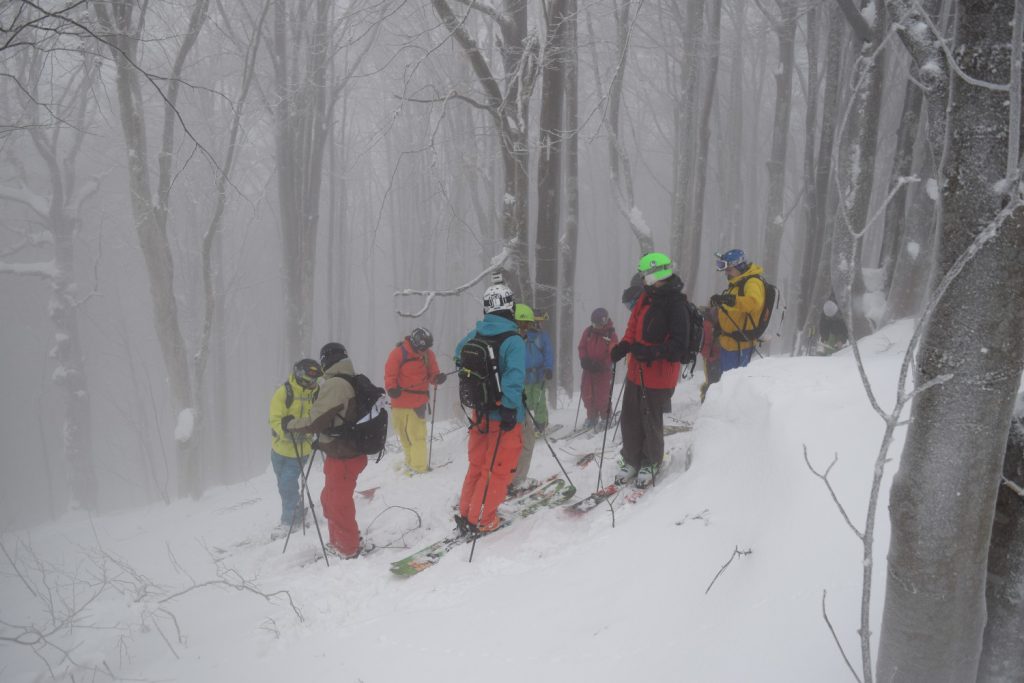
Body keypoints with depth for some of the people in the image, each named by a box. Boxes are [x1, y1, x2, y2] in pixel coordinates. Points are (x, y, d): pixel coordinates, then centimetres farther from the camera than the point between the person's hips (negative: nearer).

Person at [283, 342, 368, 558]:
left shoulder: (334, 385, -21)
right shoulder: (354, 383, 6)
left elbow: (315, 421, -20)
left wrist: (289, 425, -5)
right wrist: (321, 440, 19)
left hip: (342, 459, -9)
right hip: (353, 453, 9)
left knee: (338, 504, 7)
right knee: (329, 499, 23)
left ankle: (349, 549, 21)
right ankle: (338, 542, 37)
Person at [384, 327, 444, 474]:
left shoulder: (427, 354, 1)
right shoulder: (398, 353, -9)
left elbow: (432, 374, 6)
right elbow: (390, 374, -9)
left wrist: (437, 378, -16)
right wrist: (391, 388, -26)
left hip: (418, 401, 0)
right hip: (400, 401, 0)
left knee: (416, 434, -7)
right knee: (403, 433, 11)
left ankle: (419, 467, 0)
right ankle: (411, 462, 27)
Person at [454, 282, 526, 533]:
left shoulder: (475, 334, 2)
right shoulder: (513, 340, -17)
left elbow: (459, 353, 21)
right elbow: (514, 376, -28)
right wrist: (510, 408, -26)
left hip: (481, 411, 7)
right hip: (503, 414, -7)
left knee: (477, 463, 20)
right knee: (499, 469, 4)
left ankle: (466, 512, 28)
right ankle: (481, 520, 8)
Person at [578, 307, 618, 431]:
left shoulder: (611, 335, -7)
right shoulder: (588, 332, 5)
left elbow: (613, 353, -9)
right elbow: (581, 347, 8)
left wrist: (602, 364, -20)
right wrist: (584, 359, -9)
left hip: (603, 370, -4)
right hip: (588, 368, 4)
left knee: (602, 395, -5)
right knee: (587, 393, 7)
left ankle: (605, 418, 12)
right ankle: (592, 417, 21)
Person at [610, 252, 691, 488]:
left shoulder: (676, 305, -18)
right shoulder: (646, 296, 7)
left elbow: (679, 344, -21)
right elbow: (633, 326, 14)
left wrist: (652, 352, -31)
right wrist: (625, 345, -3)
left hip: (659, 375, -7)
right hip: (637, 371, 7)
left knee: (651, 422, 7)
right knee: (630, 418, 13)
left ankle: (650, 464, 27)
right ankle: (631, 461, 30)